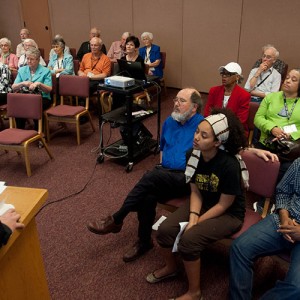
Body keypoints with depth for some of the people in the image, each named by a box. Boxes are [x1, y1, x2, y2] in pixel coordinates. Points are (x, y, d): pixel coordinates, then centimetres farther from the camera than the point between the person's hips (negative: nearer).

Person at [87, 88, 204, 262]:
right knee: (148, 196, -27)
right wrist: (162, 165, 11)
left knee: (152, 177, -32)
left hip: (186, 179, -5)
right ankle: (144, 241, -8)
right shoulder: (169, 122, 15)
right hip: (165, 174, 5)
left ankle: (116, 219, -20)